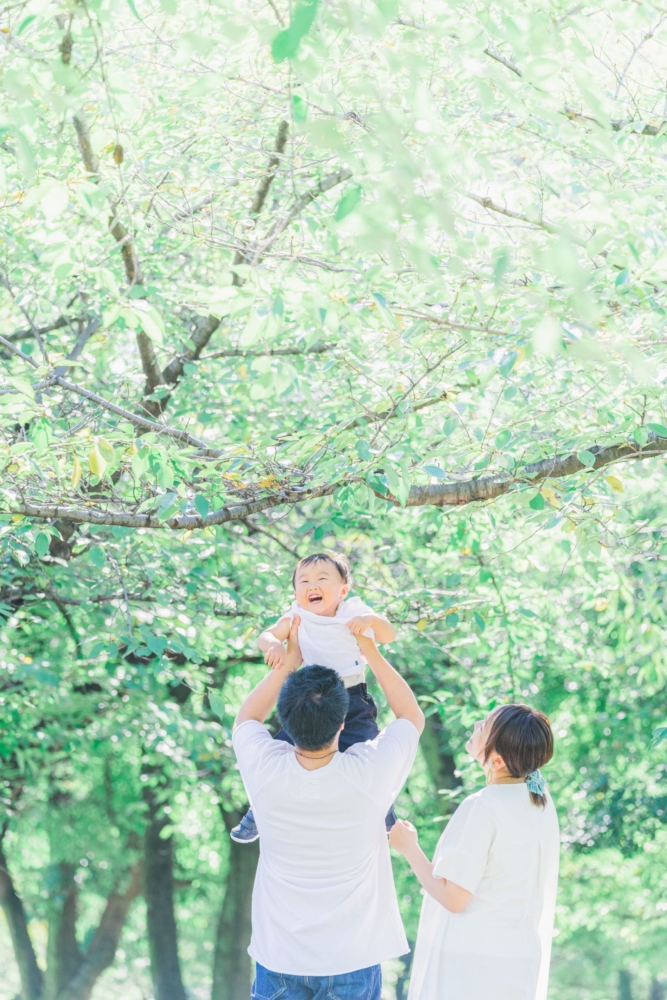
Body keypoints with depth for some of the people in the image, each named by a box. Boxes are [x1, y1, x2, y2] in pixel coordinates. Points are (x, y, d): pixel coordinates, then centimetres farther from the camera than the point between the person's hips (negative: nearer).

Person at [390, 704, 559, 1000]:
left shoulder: (481, 809, -18)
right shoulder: (542, 803, 5)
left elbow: (453, 897, -17)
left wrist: (409, 848, -5)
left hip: (473, 964, -7)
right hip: (520, 960, 7)